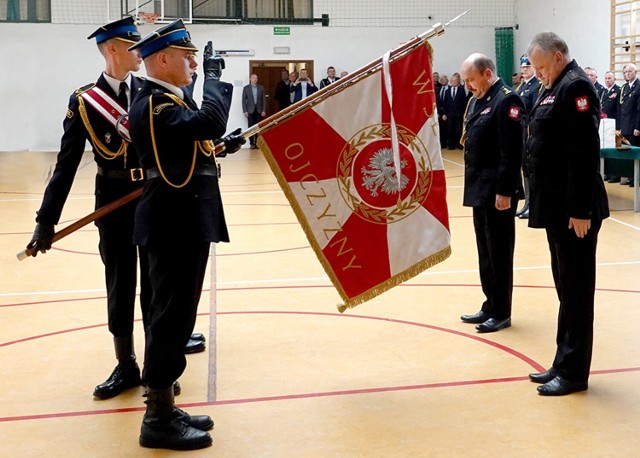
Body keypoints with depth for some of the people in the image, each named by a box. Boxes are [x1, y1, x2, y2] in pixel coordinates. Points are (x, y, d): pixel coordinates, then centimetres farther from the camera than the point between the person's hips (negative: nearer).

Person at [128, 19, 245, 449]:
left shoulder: (168, 102, 15)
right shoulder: (153, 104, -17)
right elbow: (211, 122, -31)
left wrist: (219, 148, 12)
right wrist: (214, 76, -18)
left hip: (183, 222, 10)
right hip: (175, 225, -10)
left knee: (176, 315, 15)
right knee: (171, 315, -4)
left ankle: (164, 408, 25)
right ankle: (159, 420, 6)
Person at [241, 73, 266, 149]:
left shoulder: (261, 88, 7)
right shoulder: (246, 88, 3)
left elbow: (264, 99, 6)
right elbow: (244, 100, 1)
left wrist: (264, 110, -2)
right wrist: (245, 111, -6)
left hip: (259, 110, 1)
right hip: (250, 110, -1)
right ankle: (252, 143, 4)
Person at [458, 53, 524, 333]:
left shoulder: (506, 100, -14)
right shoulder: (477, 101, 14)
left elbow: (512, 152, -20)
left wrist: (504, 191, -21)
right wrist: (473, 185, 14)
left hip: (498, 193, -9)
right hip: (480, 190, 9)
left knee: (499, 252, 0)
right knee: (485, 251, 15)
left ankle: (501, 313, 11)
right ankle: (490, 307, 25)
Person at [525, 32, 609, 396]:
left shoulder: (575, 87, -14)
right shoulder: (557, 88, 16)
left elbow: (585, 153, -22)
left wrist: (580, 210, -24)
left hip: (574, 211, -10)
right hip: (558, 206, 10)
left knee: (575, 288, -1)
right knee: (565, 285, 15)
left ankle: (574, 373, 8)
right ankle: (564, 364, 25)